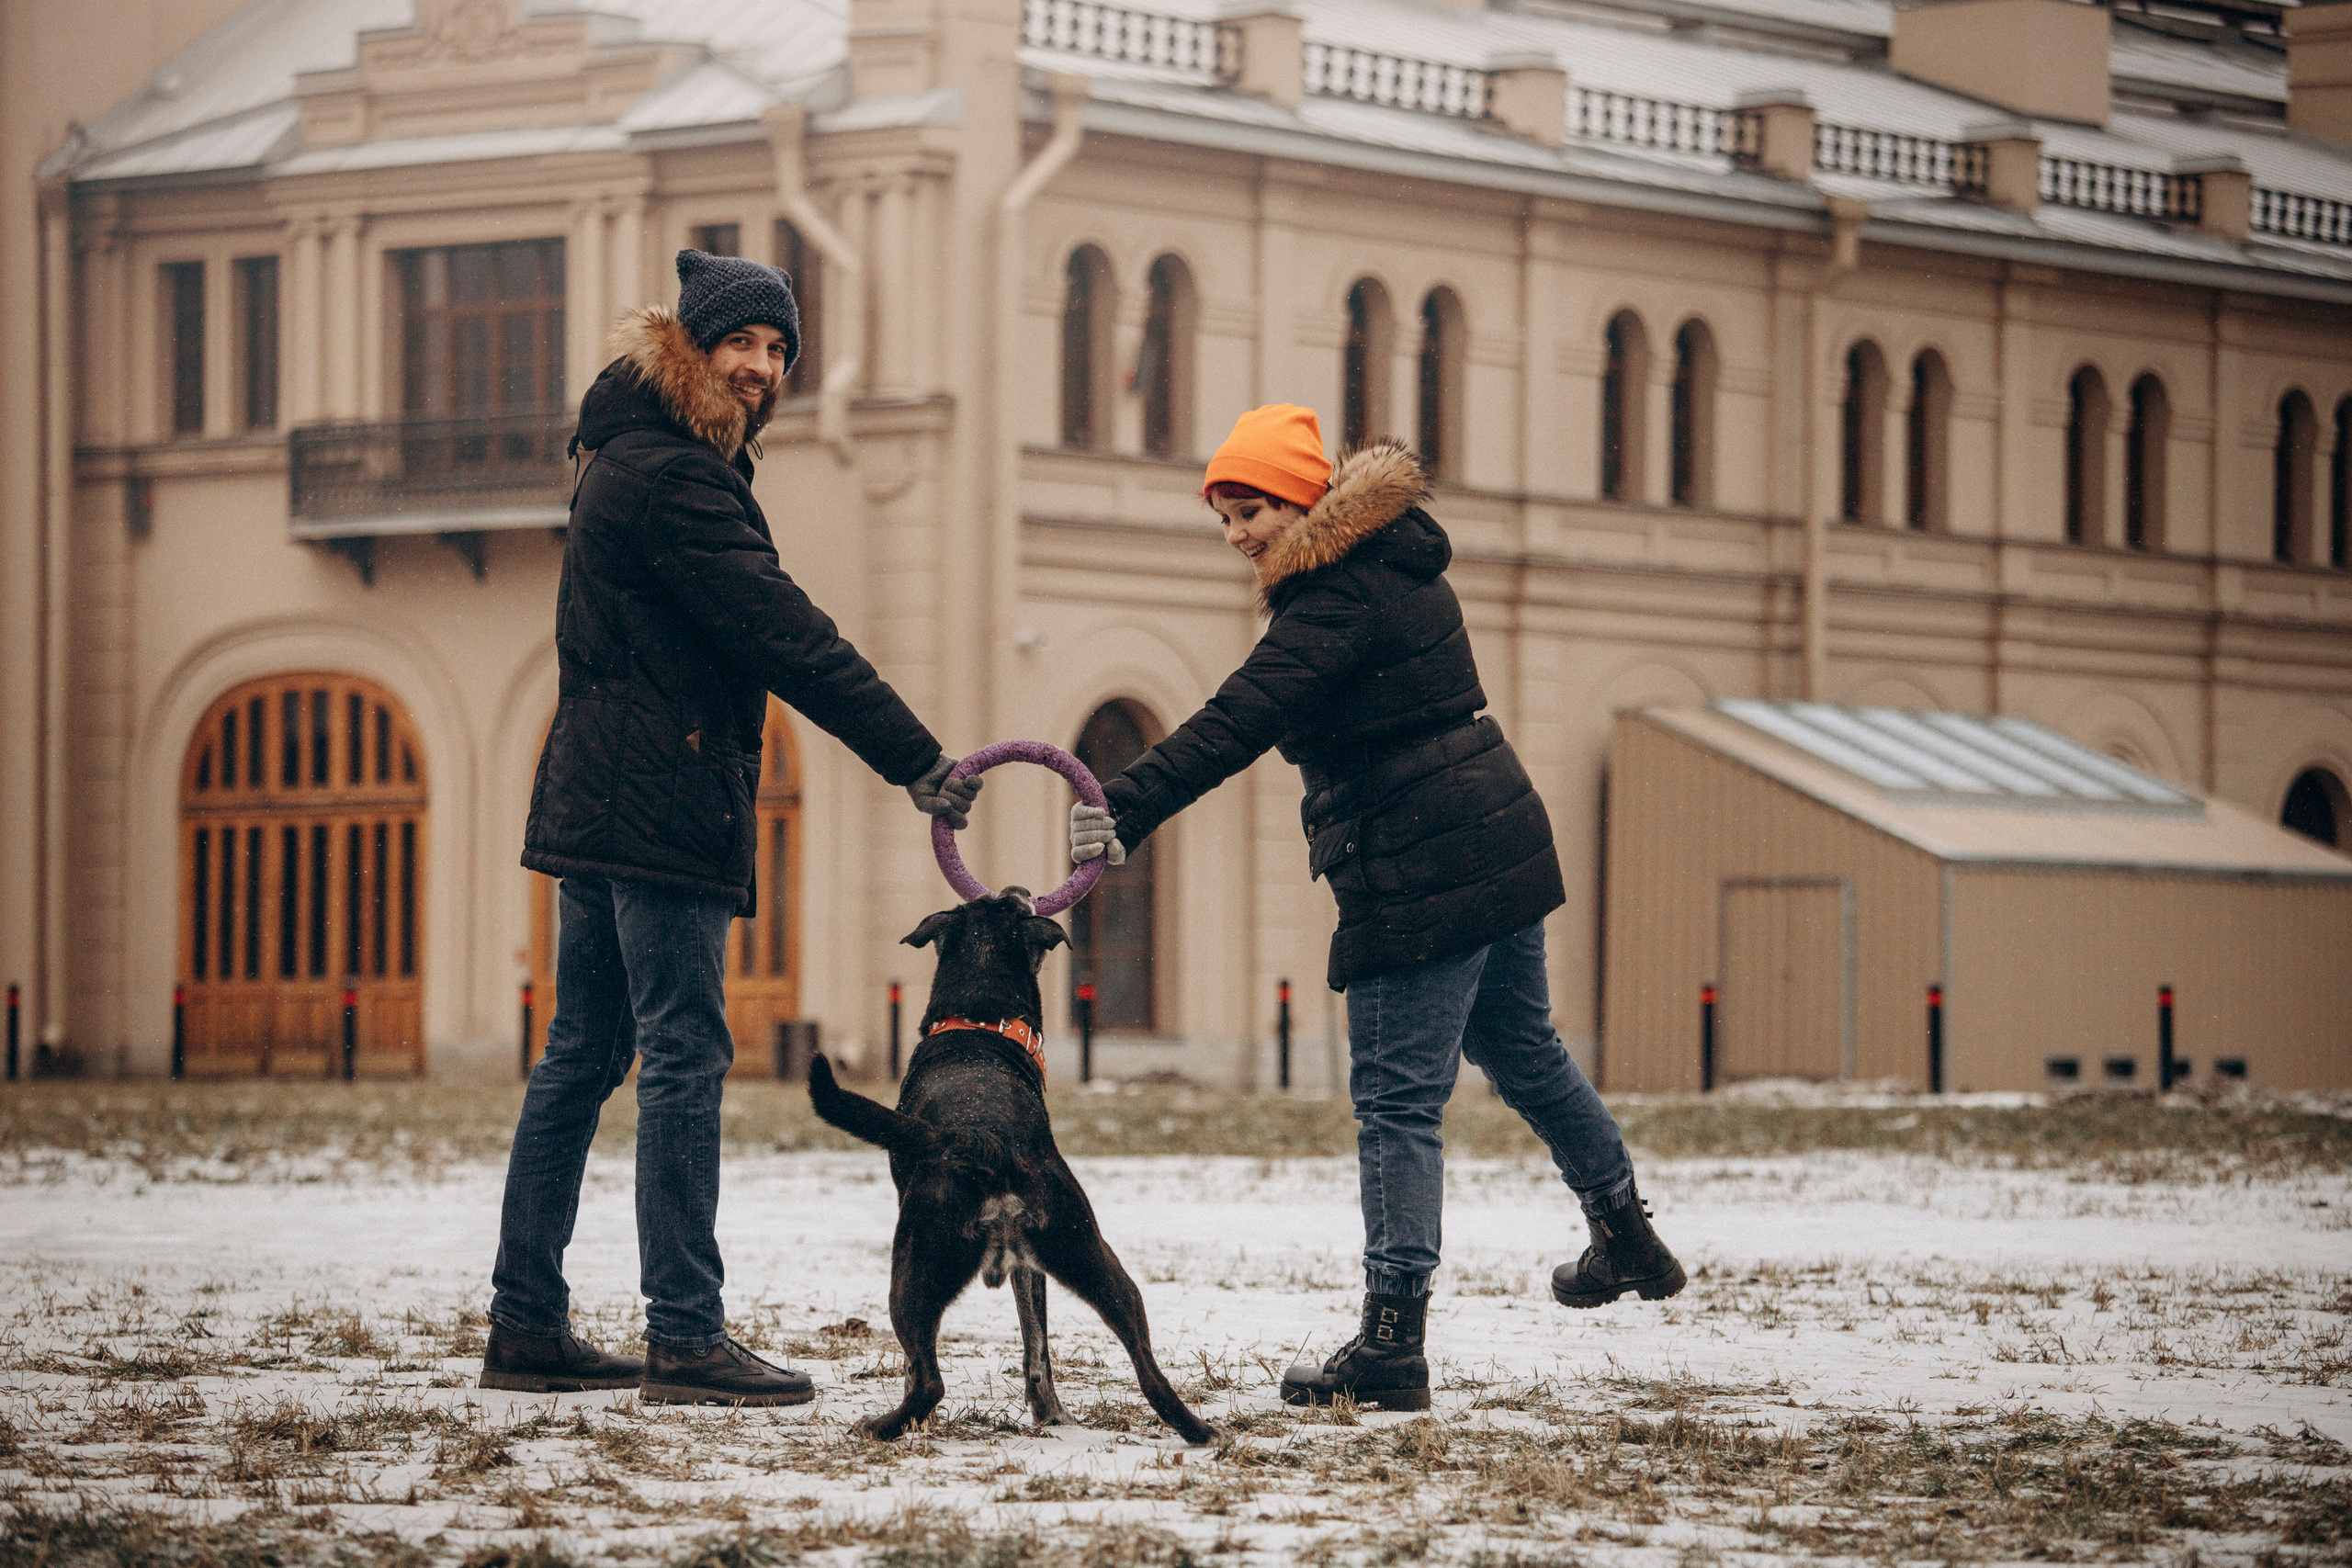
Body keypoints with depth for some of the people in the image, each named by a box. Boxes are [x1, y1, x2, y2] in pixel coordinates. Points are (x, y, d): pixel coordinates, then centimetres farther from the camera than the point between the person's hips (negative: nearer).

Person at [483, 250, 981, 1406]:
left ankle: (526, 1328, 14)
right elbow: (782, 636, -19)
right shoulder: (671, 476, -15)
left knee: (584, 1056, 12)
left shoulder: (637, 459, 19)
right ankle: (684, 1339, -12)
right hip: (661, 803, -11)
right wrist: (919, 761, -19)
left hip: (599, 795, 11)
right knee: (684, 1059, -10)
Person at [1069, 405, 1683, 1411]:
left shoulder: (1338, 599, -19)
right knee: (1523, 1053, 27)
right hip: (1500, 845, 10)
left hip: (1419, 874, -10)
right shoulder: (1391, 557, 12)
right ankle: (1628, 1242, 44)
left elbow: (1238, 722, -29)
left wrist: (1128, 809, -35)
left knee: (1397, 1100, -8)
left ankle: (1392, 1344, -9)